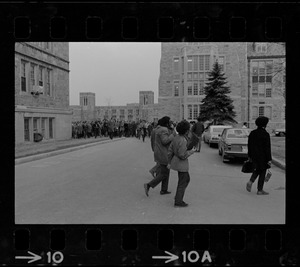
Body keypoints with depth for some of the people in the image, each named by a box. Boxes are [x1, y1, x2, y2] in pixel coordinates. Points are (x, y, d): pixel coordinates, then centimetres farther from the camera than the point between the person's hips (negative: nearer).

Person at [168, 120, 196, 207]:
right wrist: (191, 151, -10)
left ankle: (178, 196, 26)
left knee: (186, 179, 22)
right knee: (182, 183, 4)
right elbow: (182, 155, -24)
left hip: (176, 161, 9)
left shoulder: (176, 138, 3)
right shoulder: (183, 141, -24)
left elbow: (170, 151, 7)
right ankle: (178, 202, 13)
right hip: (181, 164, -9)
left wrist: (169, 162, 13)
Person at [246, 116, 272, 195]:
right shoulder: (265, 134, -15)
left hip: (254, 156, 6)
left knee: (257, 170, 23)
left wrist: (249, 156, 17)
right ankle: (260, 190, 13)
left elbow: (249, 145, 8)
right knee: (262, 172, 7)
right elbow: (267, 148, -16)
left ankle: (250, 181, 2)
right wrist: (269, 159, -11)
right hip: (262, 156, -6)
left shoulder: (252, 133, 3)